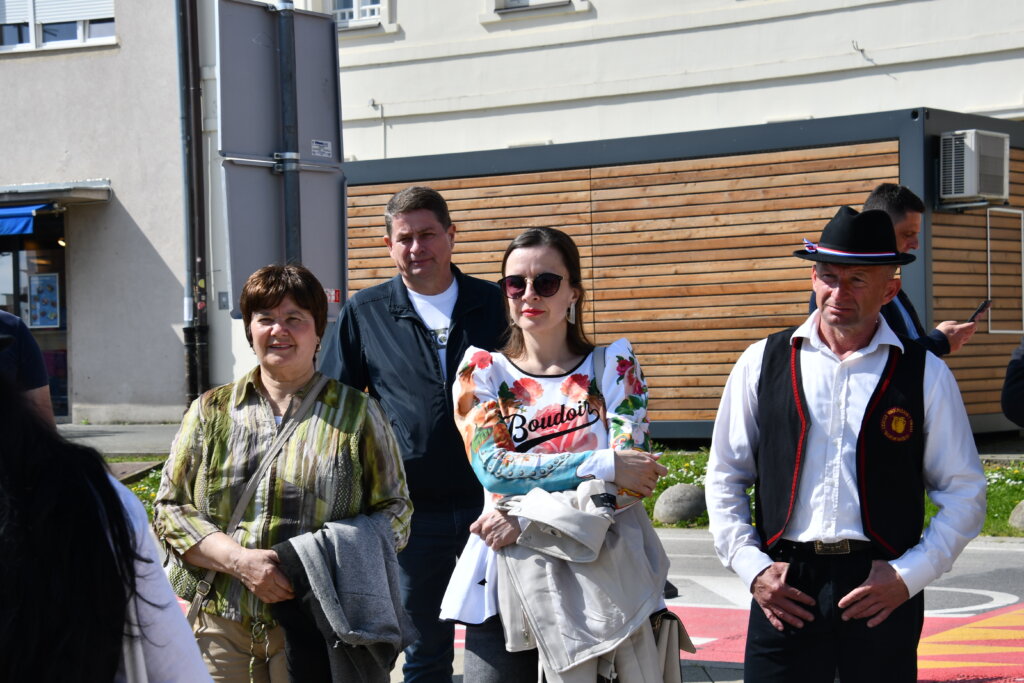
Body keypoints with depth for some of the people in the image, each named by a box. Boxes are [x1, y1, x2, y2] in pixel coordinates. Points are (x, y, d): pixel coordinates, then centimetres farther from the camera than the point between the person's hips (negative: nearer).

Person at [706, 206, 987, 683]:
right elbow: (724, 478, 11)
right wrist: (751, 567, 1)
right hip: (784, 590, 1)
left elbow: (964, 494, 6)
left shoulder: (925, 376, 4)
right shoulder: (762, 363, 7)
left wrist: (909, 575, -4)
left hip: (884, 591, 0)